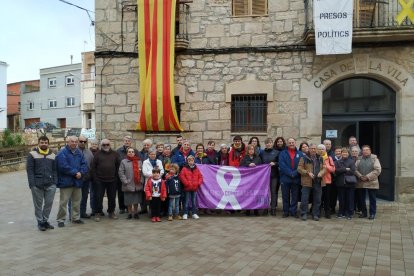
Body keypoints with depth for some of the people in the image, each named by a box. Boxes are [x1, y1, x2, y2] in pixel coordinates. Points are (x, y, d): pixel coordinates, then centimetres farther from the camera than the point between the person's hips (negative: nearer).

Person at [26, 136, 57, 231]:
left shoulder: (52, 155, 11)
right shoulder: (32, 154, 1)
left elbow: (54, 170, 11)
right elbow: (29, 170, -3)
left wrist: (55, 182, 1)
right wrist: (32, 184, -11)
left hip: (50, 185, 3)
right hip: (37, 185, -3)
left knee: (49, 203, 4)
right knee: (38, 204, 6)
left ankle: (45, 220, 20)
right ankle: (40, 222, 17)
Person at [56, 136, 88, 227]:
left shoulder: (79, 153, 10)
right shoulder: (62, 153, -9)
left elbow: (84, 164, 5)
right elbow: (63, 166, -19)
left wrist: (81, 173, -13)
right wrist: (75, 173, -16)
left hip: (77, 181, 6)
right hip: (66, 181, -6)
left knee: (76, 201, 14)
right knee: (63, 202, -3)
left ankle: (75, 218, 26)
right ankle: (61, 219, 8)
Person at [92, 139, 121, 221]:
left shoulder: (115, 154, 6)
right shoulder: (98, 154, 2)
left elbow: (118, 165, 10)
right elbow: (93, 166, 2)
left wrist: (116, 176, 4)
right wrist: (95, 177, -3)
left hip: (112, 180, 2)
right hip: (100, 180, -2)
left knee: (112, 197, 9)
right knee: (98, 197, 1)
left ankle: (111, 212, 22)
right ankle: (97, 213, 10)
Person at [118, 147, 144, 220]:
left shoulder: (139, 161, 7)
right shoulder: (123, 162, 0)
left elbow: (142, 172, 6)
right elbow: (121, 172, -4)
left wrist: (141, 180, -3)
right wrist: (125, 181, -11)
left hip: (138, 185, 2)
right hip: (128, 185, -2)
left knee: (136, 200, 9)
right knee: (129, 201, 5)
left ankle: (135, 213, 23)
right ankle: (130, 213, 19)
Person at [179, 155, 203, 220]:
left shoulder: (196, 169, 9)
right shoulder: (184, 169, -4)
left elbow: (200, 176, 9)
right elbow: (182, 176, -13)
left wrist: (198, 183, -5)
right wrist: (186, 183, -16)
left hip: (195, 188, 4)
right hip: (187, 188, -3)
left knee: (194, 201, 10)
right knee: (187, 201, 2)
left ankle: (194, 213, 17)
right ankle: (185, 214, 9)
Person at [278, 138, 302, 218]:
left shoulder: (300, 154, 7)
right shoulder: (283, 153, 4)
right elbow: (282, 165, -7)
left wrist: (295, 173, -14)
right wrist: (290, 173, -16)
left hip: (296, 179, 1)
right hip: (285, 178, -1)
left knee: (295, 196, 6)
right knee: (285, 196, 6)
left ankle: (293, 211, 14)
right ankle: (286, 212, 15)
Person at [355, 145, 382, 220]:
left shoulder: (374, 159, -2)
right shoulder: (359, 159, 9)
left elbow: (377, 170, -11)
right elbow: (355, 169, 4)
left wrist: (368, 177, -16)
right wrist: (360, 176, -13)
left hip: (371, 182, -3)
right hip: (361, 183, 4)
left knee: (372, 199, 4)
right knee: (361, 198, 9)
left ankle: (372, 213, 13)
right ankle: (364, 212, 21)